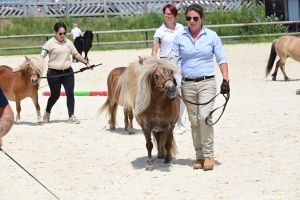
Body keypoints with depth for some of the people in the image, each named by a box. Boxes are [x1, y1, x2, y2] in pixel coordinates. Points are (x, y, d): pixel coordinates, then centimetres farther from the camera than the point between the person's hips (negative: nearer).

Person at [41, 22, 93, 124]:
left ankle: (71, 116, -5)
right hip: (54, 73, -4)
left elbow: (76, 54, 19)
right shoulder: (50, 43, -6)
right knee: (55, 95, 4)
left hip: (67, 72, 4)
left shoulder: (68, 42, 10)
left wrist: (86, 63, 13)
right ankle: (47, 112, 31)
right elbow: (42, 56, -15)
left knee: (70, 93, -8)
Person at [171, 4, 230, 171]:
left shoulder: (212, 36, -1)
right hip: (187, 84, 2)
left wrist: (226, 80, -8)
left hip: (206, 82, -2)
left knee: (204, 116, -18)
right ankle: (199, 156, 15)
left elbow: (221, 60, 1)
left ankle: (208, 155, -7)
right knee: (194, 121, 6)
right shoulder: (180, 38, 3)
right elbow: (173, 60, 4)